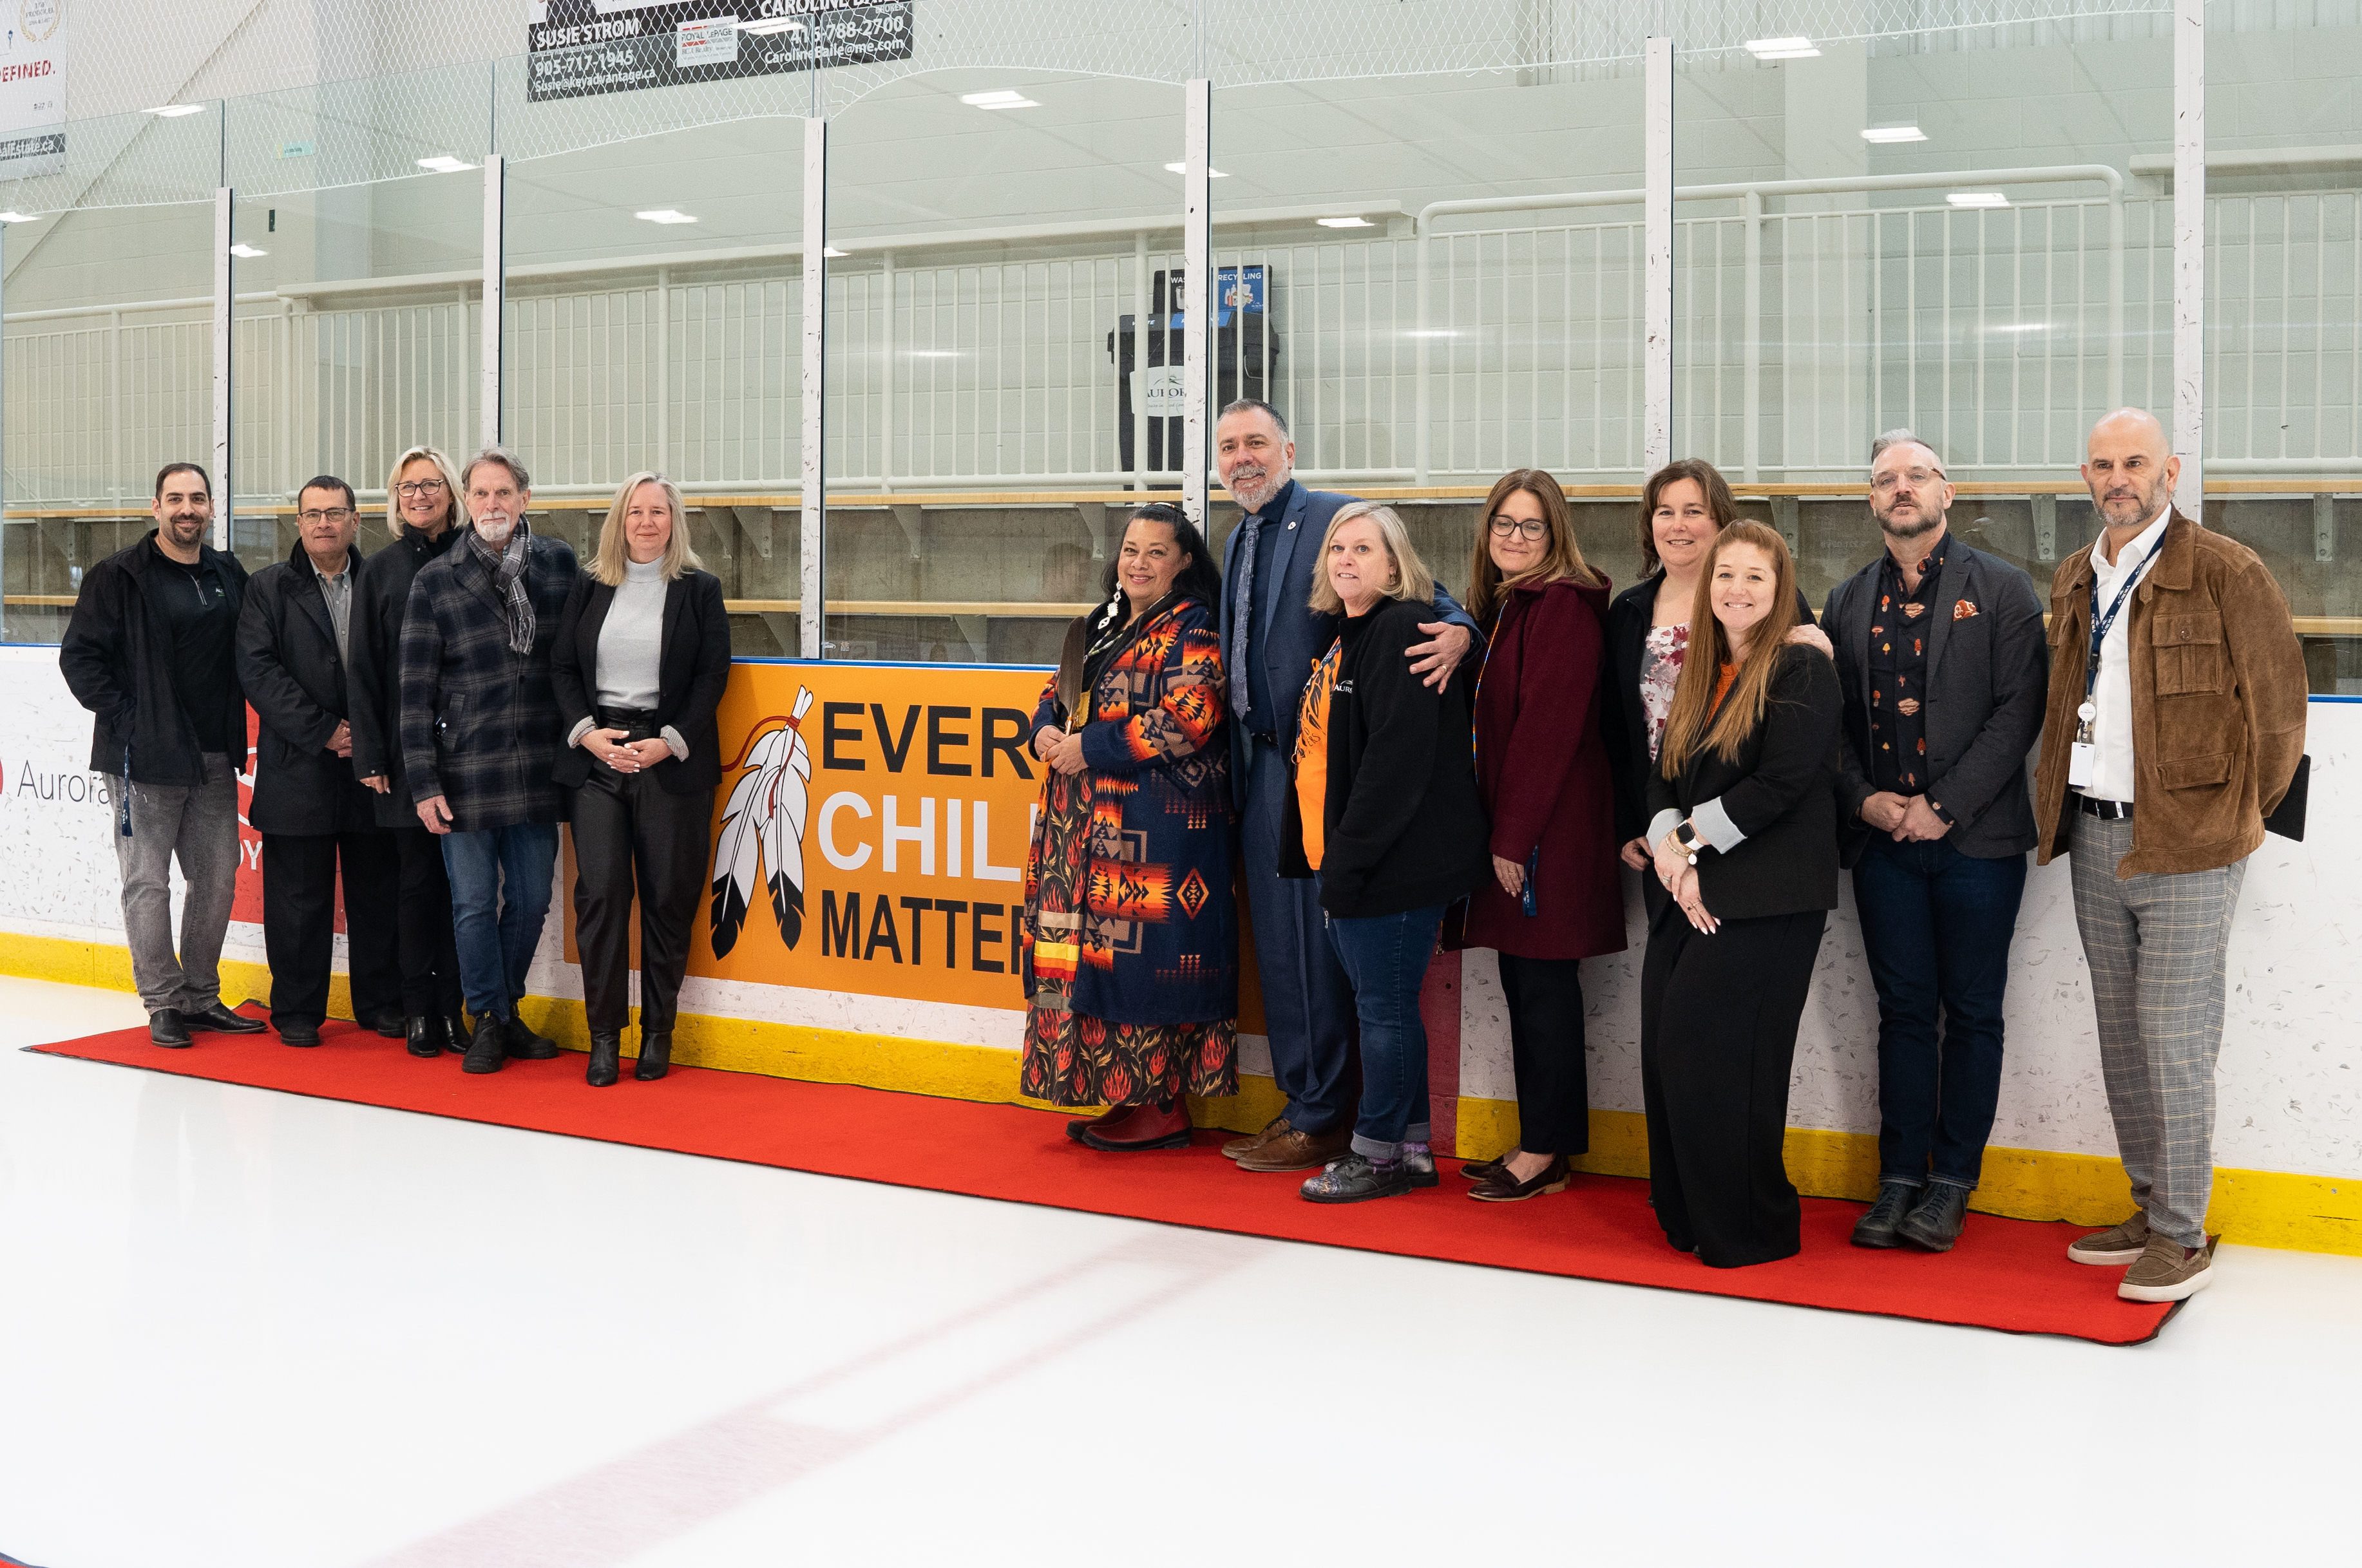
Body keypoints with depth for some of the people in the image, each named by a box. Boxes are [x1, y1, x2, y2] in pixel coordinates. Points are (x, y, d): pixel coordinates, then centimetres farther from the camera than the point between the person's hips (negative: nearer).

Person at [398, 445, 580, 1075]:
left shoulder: (558, 563, 4)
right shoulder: (435, 581, -1)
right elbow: (416, 689, -2)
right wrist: (423, 781, -6)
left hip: (537, 768, 2)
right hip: (466, 772, -2)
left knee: (531, 900, 10)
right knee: (474, 903, 5)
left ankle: (508, 1008, 29)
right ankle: (489, 1020, 20)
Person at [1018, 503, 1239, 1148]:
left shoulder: (1192, 631, -6)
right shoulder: (1099, 628, 19)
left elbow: (1187, 718, -18)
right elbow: (1058, 693, 25)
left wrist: (1091, 748, -15)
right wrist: (1046, 732, 0)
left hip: (1156, 825, -9)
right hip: (1088, 823, 9)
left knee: (1143, 954, -8)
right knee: (1095, 954, 9)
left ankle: (1164, 1108, 1)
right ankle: (1129, 1097, 18)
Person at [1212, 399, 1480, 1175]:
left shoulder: (1337, 518, -8)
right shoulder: (1239, 540, 18)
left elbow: (1419, 590, -14)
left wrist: (1458, 630, -36)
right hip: (1257, 762, 8)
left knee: (1312, 939, -4)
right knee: (1276, 941, 13)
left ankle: (1321, 1119, 7)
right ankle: (1299, 1104, 24)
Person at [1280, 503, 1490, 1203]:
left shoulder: (1404, 632, -15)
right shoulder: (1343, 637, 16)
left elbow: (1398, 758, -22)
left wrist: (1348, 859, -21)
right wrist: (1326, 858, 16)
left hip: (1400, 858, -10)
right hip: (1345, 857, 10)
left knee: (1384, 1006, 0)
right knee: (1383, 1005, 15)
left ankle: (1379, 1153, 12)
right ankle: (1412, 1150, 25)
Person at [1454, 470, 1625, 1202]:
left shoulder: (1563, 605, -13)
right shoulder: (1499, 606, 15)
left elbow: (1548, 728, -18)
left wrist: (1515, 837, -18)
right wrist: (1498, 833, 11)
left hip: (1551, 829, -9)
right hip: (1508, 825, 9)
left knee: (1544, 983, -2)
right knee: (1523, 983, 12)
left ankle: (1545, 1153, 8)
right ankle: (1537, 1144, 20)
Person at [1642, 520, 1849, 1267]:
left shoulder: (1802, 672, -6)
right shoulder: (1699, 677, 18)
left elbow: (1780, 785, -15)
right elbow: (1664, 776, 13)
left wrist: (1691, 839, -8)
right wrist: (1670, 852, -5)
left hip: (1765, 898, -7)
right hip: (1692, 893, 7)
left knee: (1702, 1047, -11)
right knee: (1666, 1049, 2)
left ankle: (1749, 1230, 3)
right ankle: (1687, 1222, 15)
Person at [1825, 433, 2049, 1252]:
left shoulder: (2002, 590, 1)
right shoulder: (1847, 603, 12)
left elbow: (2019, 710, -7)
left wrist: (1943, 806, -13)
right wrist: (1863, 799, -6)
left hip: (1975, 839, -3)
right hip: (1884, 842, 3)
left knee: (1972, 1014, 5)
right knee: (1904, 1013, 8)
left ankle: (1952, 1182, 14)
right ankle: (1900, 1178, 15)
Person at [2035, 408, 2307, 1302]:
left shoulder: (2226, 572, -8)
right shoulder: (2073, 581, 12)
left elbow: (2279, 708, -6)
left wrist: (2235, 818, -1)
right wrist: (2060, 807, 13)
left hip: (2184, 845, -7)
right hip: (2093, 840, 7)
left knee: (2175, 1042, -4)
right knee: (2120, 1038, 13)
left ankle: (2182, 1237, 6)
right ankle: (2150, 1207, 26)